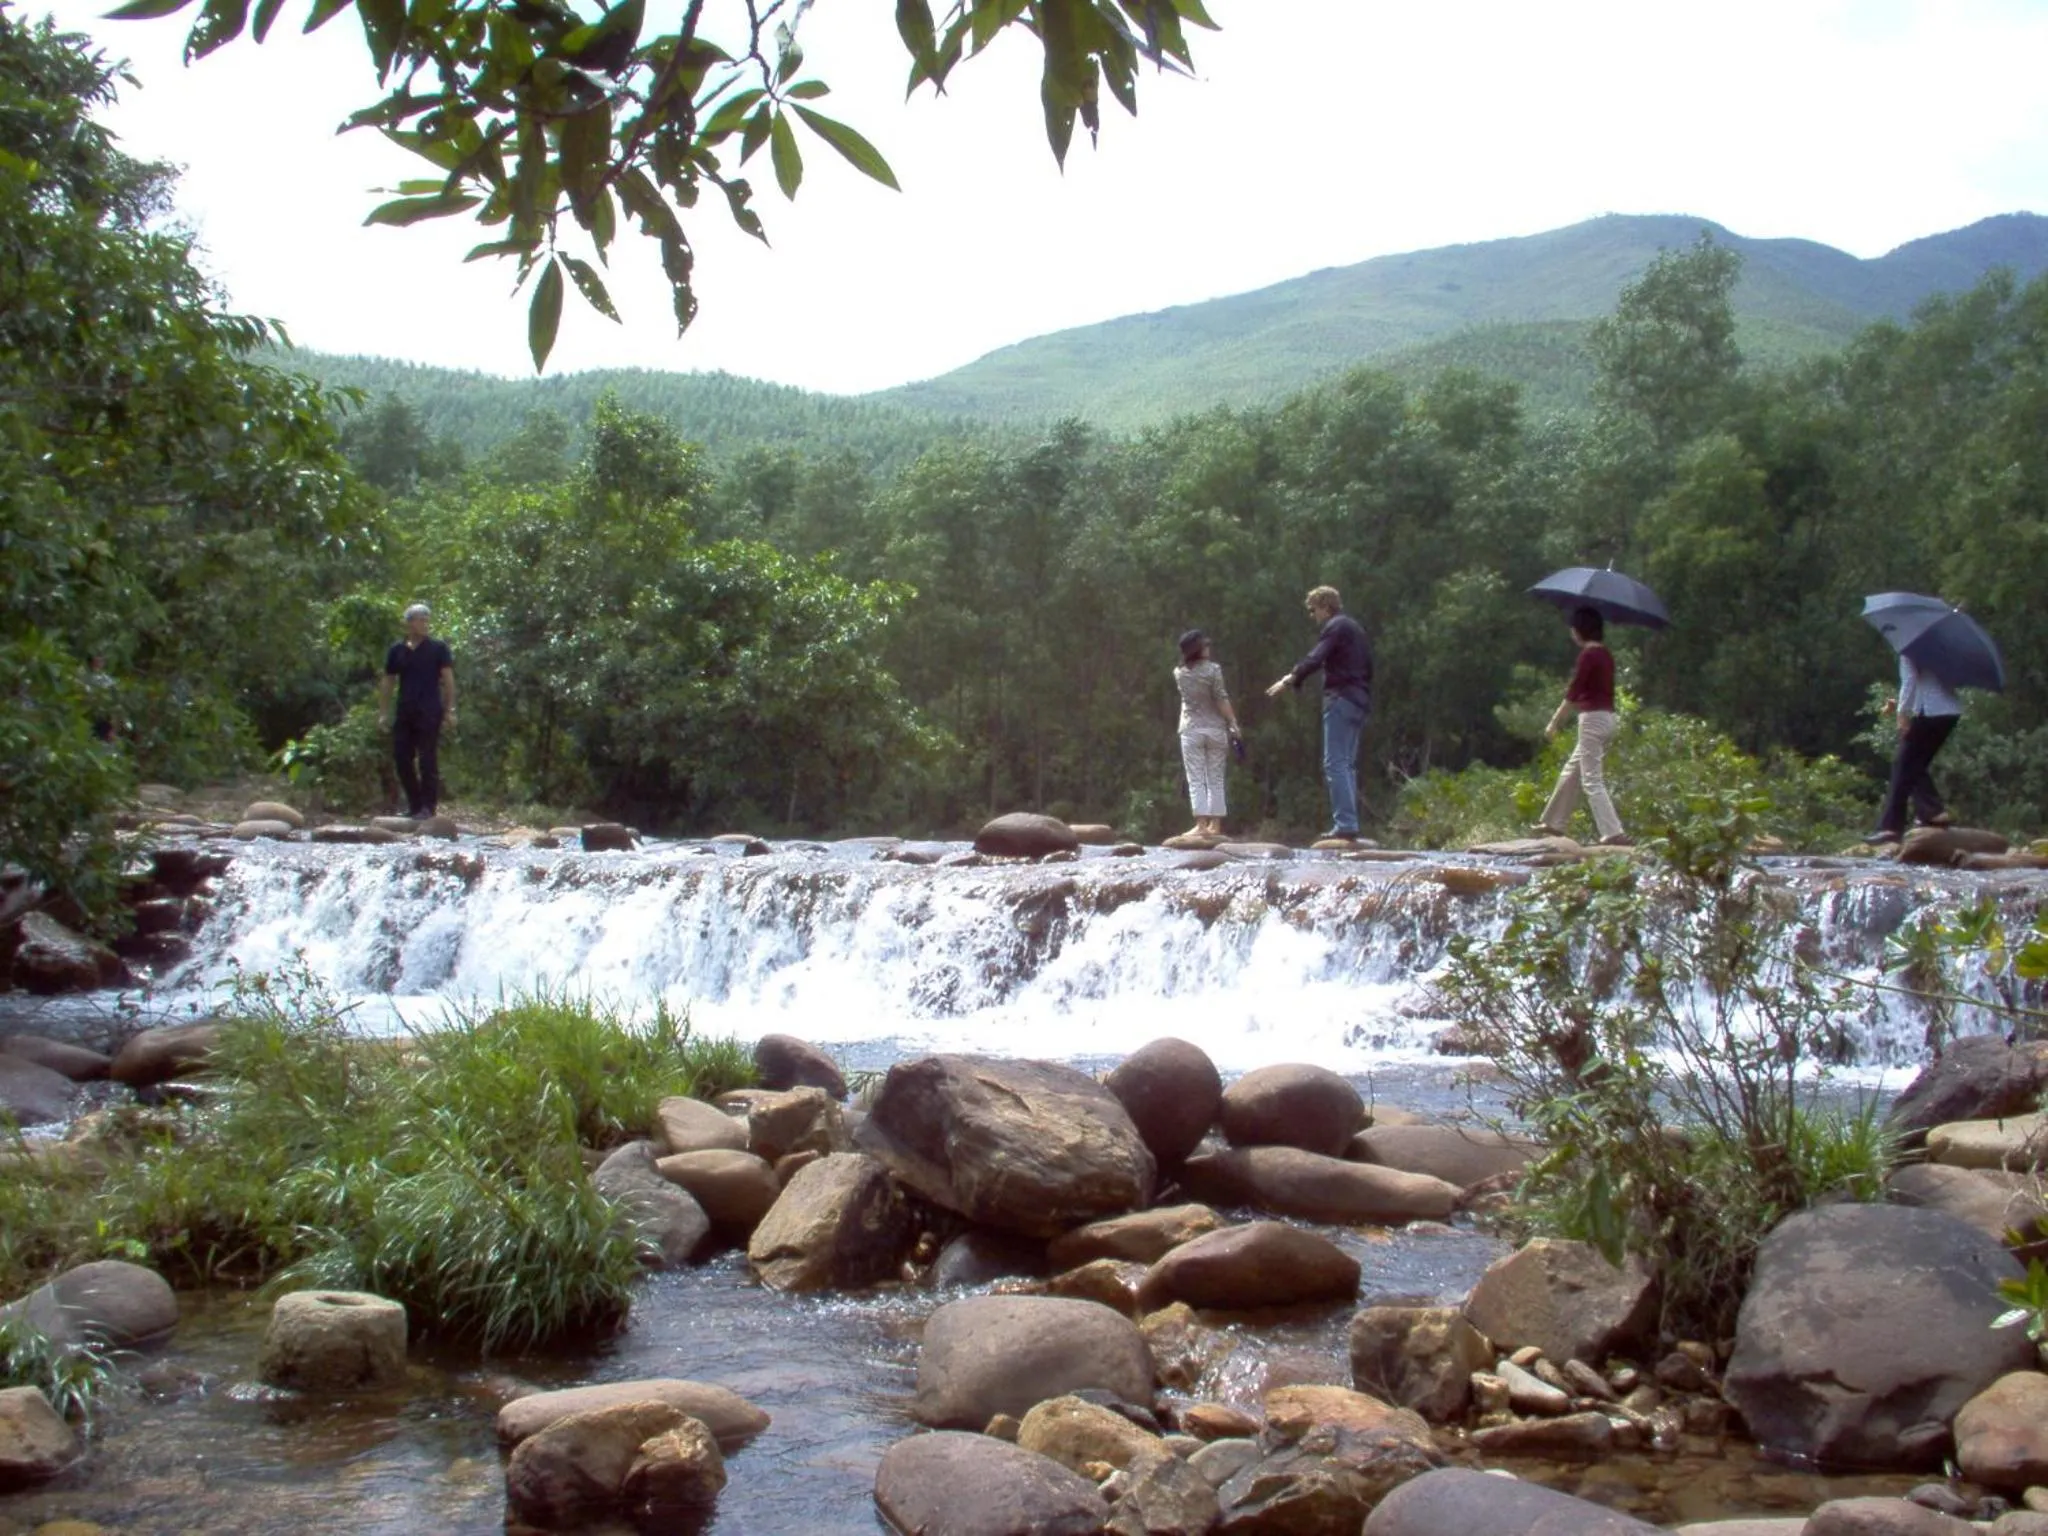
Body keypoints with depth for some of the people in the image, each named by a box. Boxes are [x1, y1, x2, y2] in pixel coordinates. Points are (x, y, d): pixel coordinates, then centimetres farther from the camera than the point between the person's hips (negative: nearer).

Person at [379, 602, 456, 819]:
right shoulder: (397, 650, 9)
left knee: (427, 760, -5)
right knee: (402, 758, 5)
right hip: (404, 712, 4)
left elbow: (448, 679, -2)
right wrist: (384, 712, 7)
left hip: (429, 713, -4)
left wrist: (450, 710, -8)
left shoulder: (438, 648, 1)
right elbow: (386, 682, 13)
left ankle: (428, 807, 0)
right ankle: (414, 803, 17)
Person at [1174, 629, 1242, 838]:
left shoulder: (1179, 673, 0)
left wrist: (1189, 656, 16)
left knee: (1196, 780, -2)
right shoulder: (1213, 669, -7)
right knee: (1216, 779, 7)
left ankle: (1201, 824, -11)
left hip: (1191, 730, 1)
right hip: (1215, 729, -1)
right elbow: (1222, 700, -11)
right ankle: (1215, 825, 7)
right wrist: (1233, 723, -8)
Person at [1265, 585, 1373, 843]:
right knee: (1348, 765, 11)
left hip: (1341, 700, -10)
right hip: (1360, 701, 10)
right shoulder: (1356, 627, 22)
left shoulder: (1335, 627, -8)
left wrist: (1289, 679, -18)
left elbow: (1315, 659, -21)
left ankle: (1344, 825, -18)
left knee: (1335, 763, -11)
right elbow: (1368, 665, 26)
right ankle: (1349, 826, 9)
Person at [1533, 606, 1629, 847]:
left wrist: (1554, 722, -9)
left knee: (1592, 781, -7)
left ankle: (1614, 833, -13)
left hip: (1592, 719, -9)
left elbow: (1573, 691, -14)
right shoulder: (1606, 653, 11)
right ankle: (1555, 823, 29)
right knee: (1571, 772, 20)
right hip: (1607, 717, 9)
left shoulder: (1589, 654, -14)